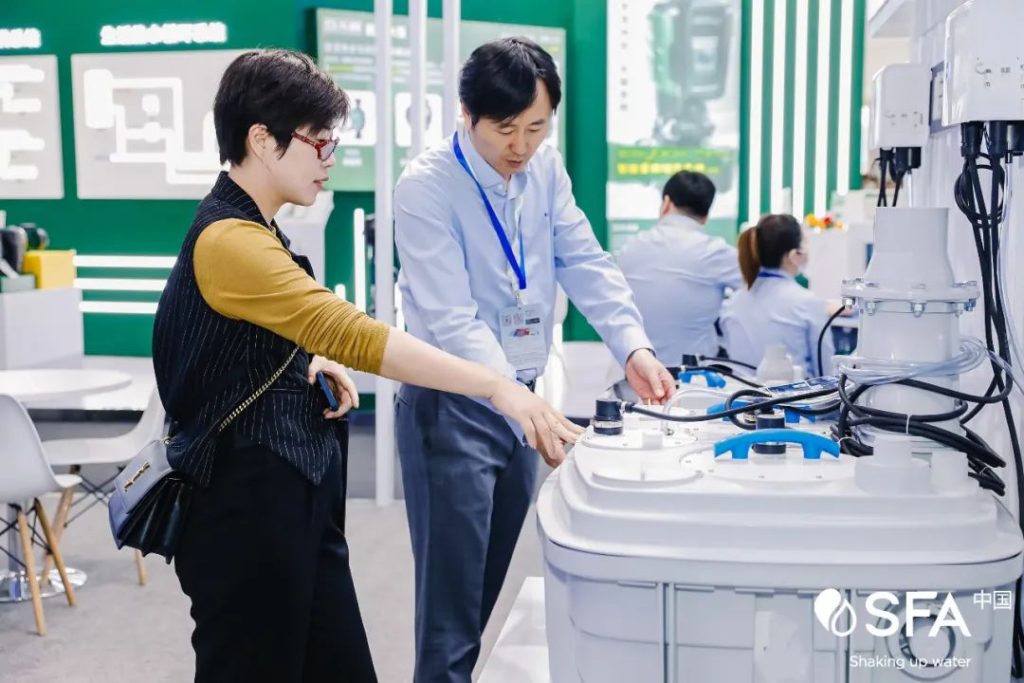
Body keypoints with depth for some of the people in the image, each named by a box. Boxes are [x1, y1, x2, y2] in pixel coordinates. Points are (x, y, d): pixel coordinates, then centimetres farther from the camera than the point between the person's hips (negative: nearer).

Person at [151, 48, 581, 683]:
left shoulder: (251, 227, 12)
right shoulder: (229, 239, -20)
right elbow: (351, 332, -31)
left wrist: (309, 360, 5)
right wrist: (496, 386, -35)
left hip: (294, 495, 9)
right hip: (248, 506, -9)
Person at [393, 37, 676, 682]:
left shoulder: (547, 168, 1)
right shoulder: (427, 186, -18)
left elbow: (585, 261, -2)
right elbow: (452, 320, -25)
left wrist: (633, 345, -19)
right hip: (453, 406, -6)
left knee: (487, 586, 17)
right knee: (451, 594, 1)